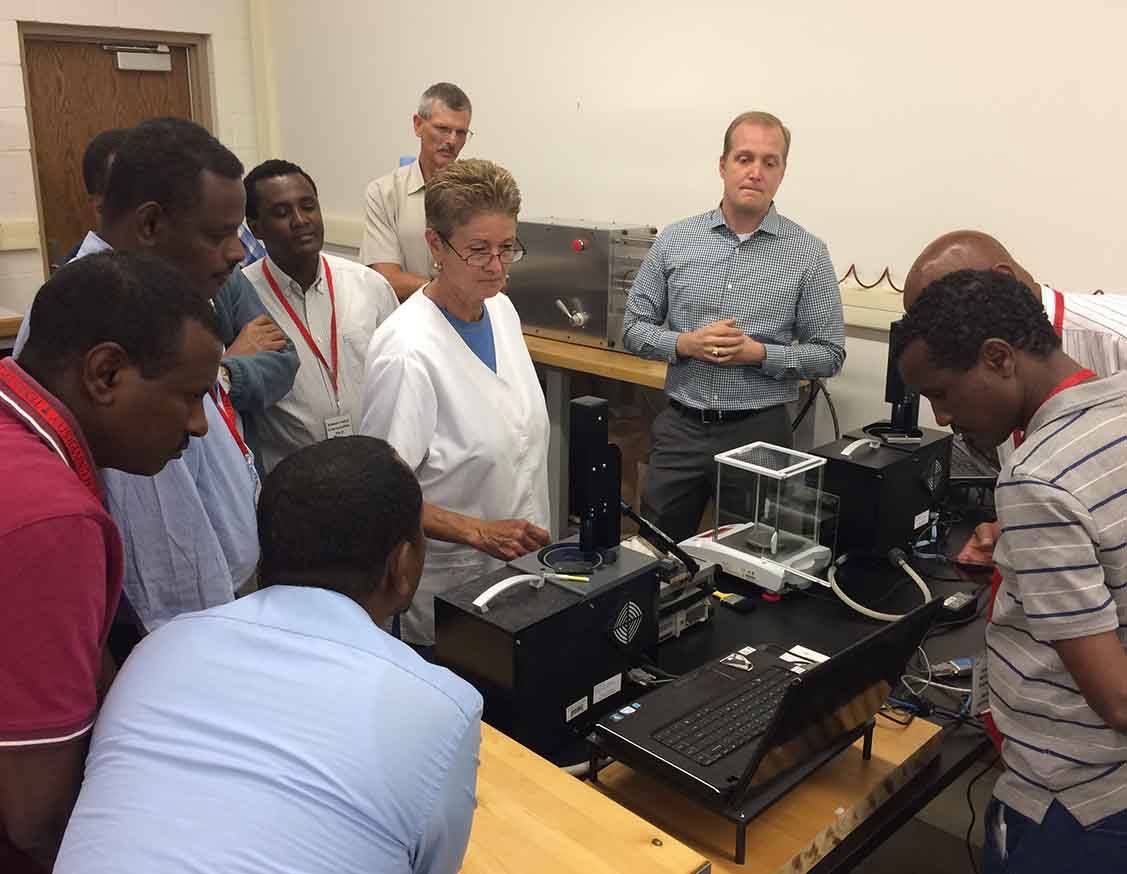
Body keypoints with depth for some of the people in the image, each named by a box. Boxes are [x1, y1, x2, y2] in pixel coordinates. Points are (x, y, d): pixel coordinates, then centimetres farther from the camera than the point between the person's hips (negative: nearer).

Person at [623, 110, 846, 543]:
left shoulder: (809, 254, -3)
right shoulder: (674, 240, 2)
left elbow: (829, 354, -1)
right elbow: (634, 328, 5)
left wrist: (759, 353, -16)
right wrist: (686, 344, -14)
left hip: (759, 430, -1)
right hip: (681, 426, 2)